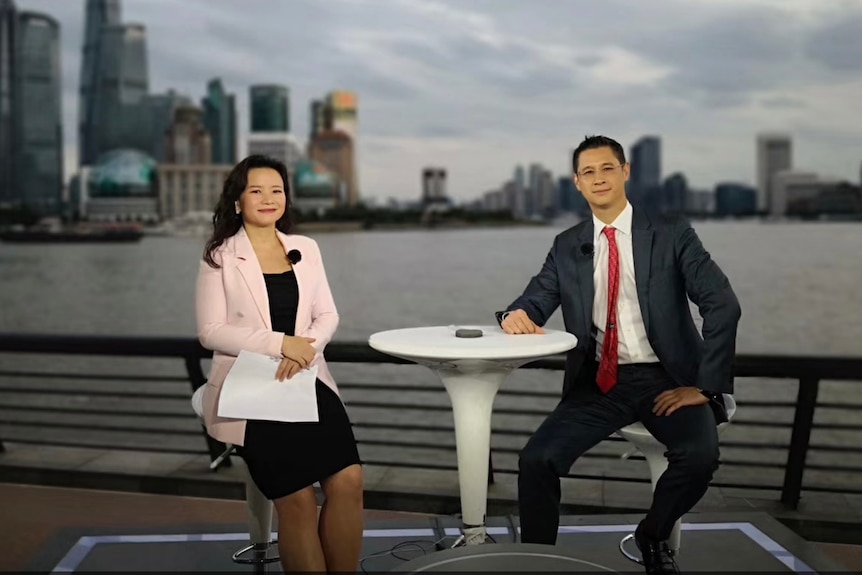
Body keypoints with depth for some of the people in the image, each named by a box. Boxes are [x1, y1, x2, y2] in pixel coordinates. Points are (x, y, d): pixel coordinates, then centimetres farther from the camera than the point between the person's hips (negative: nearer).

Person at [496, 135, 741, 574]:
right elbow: (535, 301, 6)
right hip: (598, 383, 2)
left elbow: (723, 306, -8)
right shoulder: (567, 246, 9)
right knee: (536, 460, -20)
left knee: (700, 454, -29)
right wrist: (516, 316, -20)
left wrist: (704, 386, -15)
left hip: (664, 379, -2)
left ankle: (653, 536, 4)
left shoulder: (671, 233, -1)